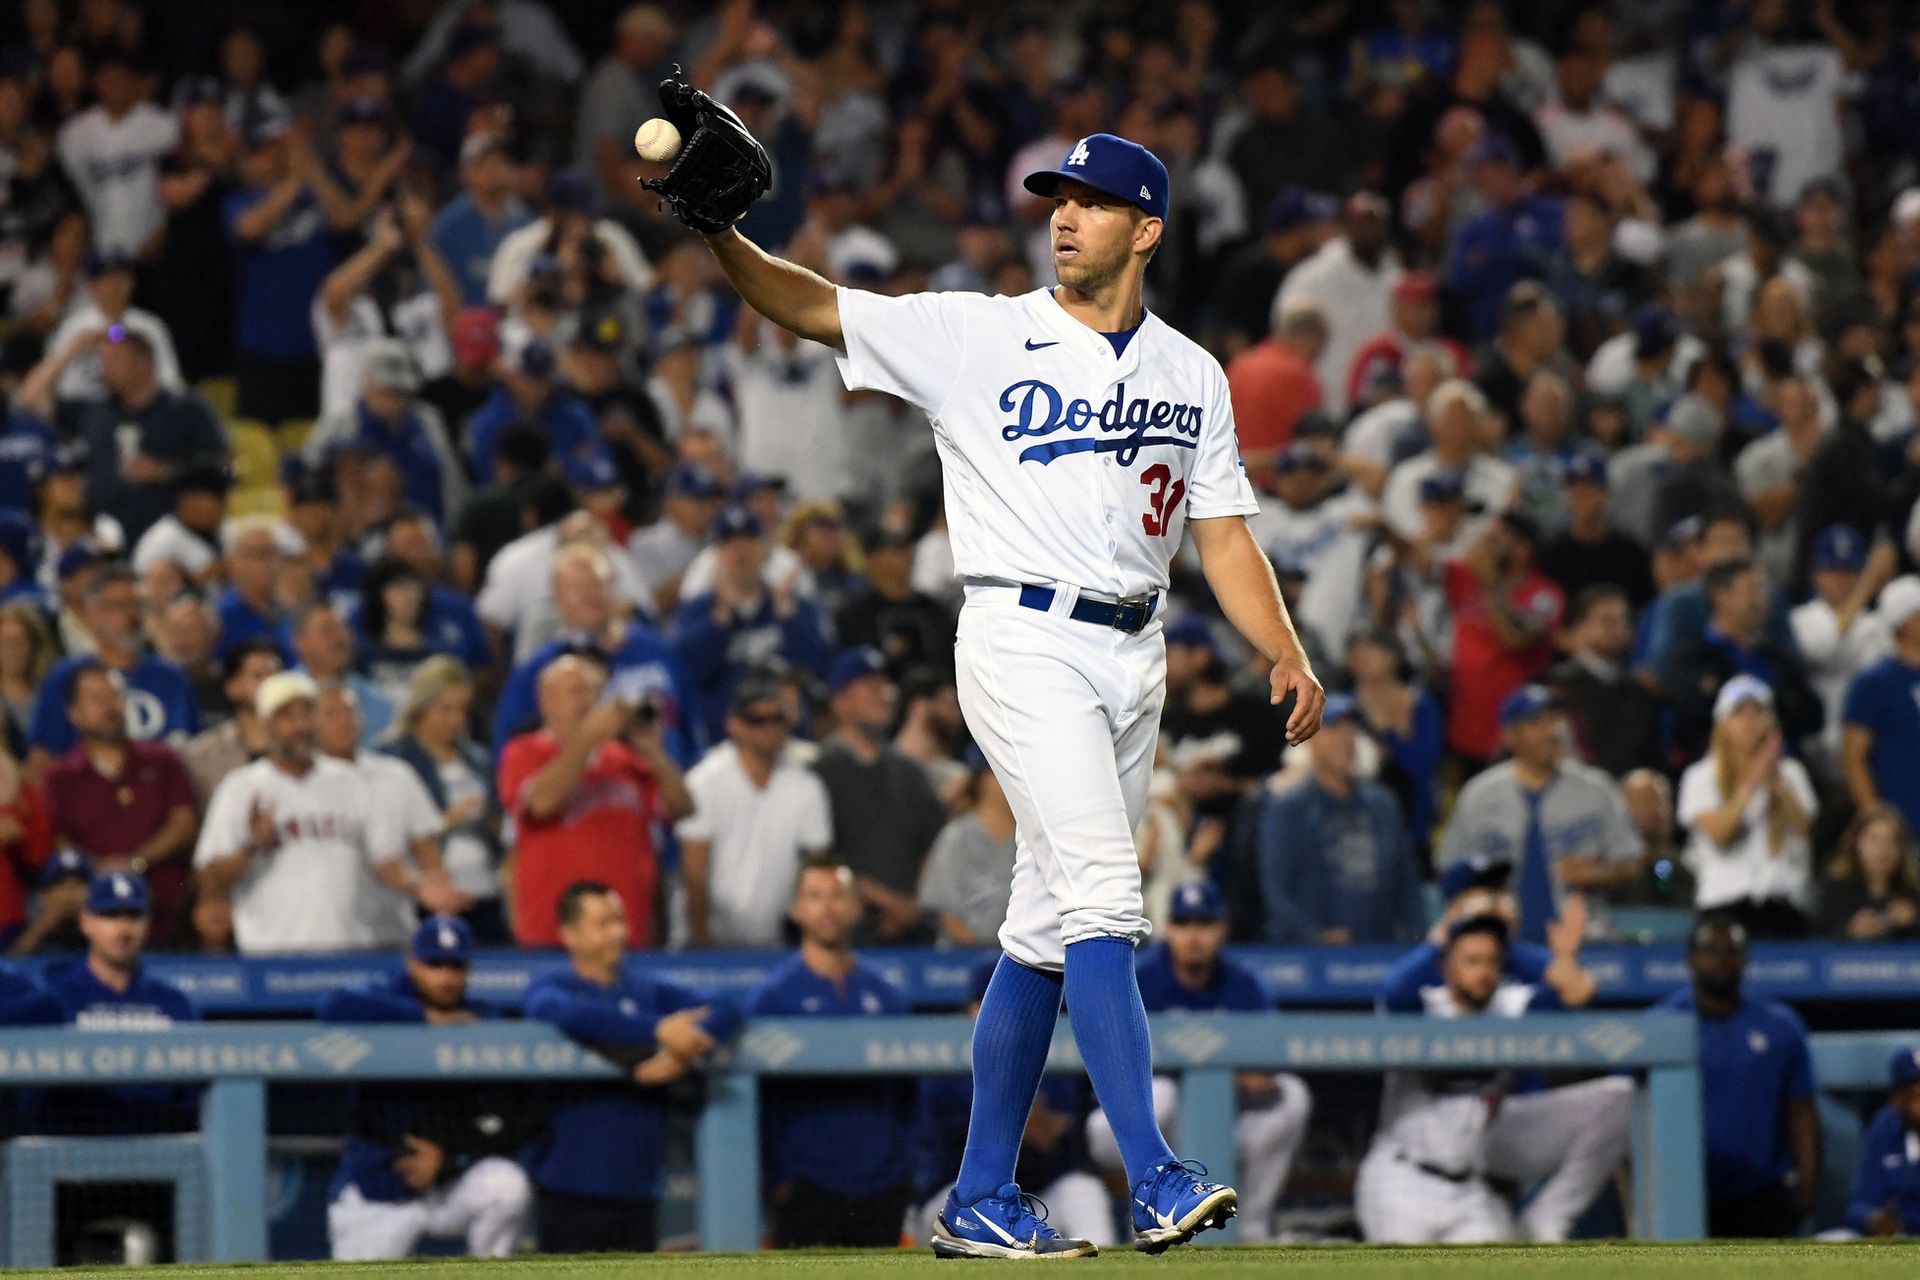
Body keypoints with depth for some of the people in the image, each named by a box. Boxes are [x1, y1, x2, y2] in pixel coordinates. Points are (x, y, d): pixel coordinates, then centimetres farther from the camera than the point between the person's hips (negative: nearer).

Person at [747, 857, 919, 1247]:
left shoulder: (886, 995, 11)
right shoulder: (774, 995, 0)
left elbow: (905, 1092, 14)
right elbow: (755, 1095, -2)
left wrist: (904, 1166, 6)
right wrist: (776, 1179, -8)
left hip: (881, 1190, 4)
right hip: (807, 1190, -4)